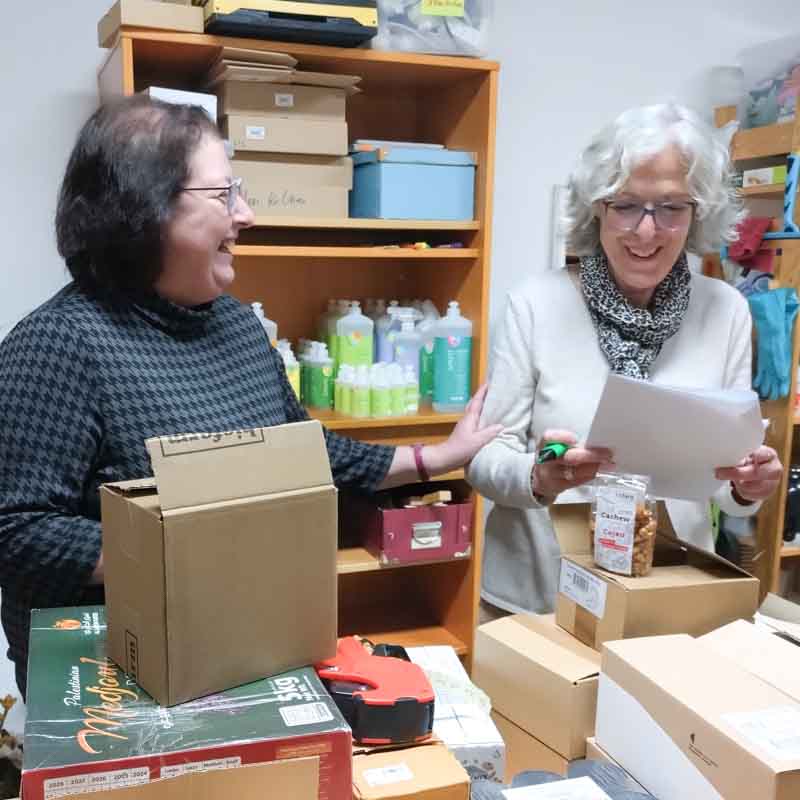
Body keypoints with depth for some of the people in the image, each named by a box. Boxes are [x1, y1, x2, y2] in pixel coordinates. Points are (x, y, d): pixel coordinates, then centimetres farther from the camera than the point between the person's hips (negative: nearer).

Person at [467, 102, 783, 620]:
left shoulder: (725, 311, -4)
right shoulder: (537, 303, -10)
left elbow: (732, 490, 1)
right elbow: (487, 457, -9)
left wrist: (748, 487, -20)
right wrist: (538, 478, -28)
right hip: (534, 597, -1)